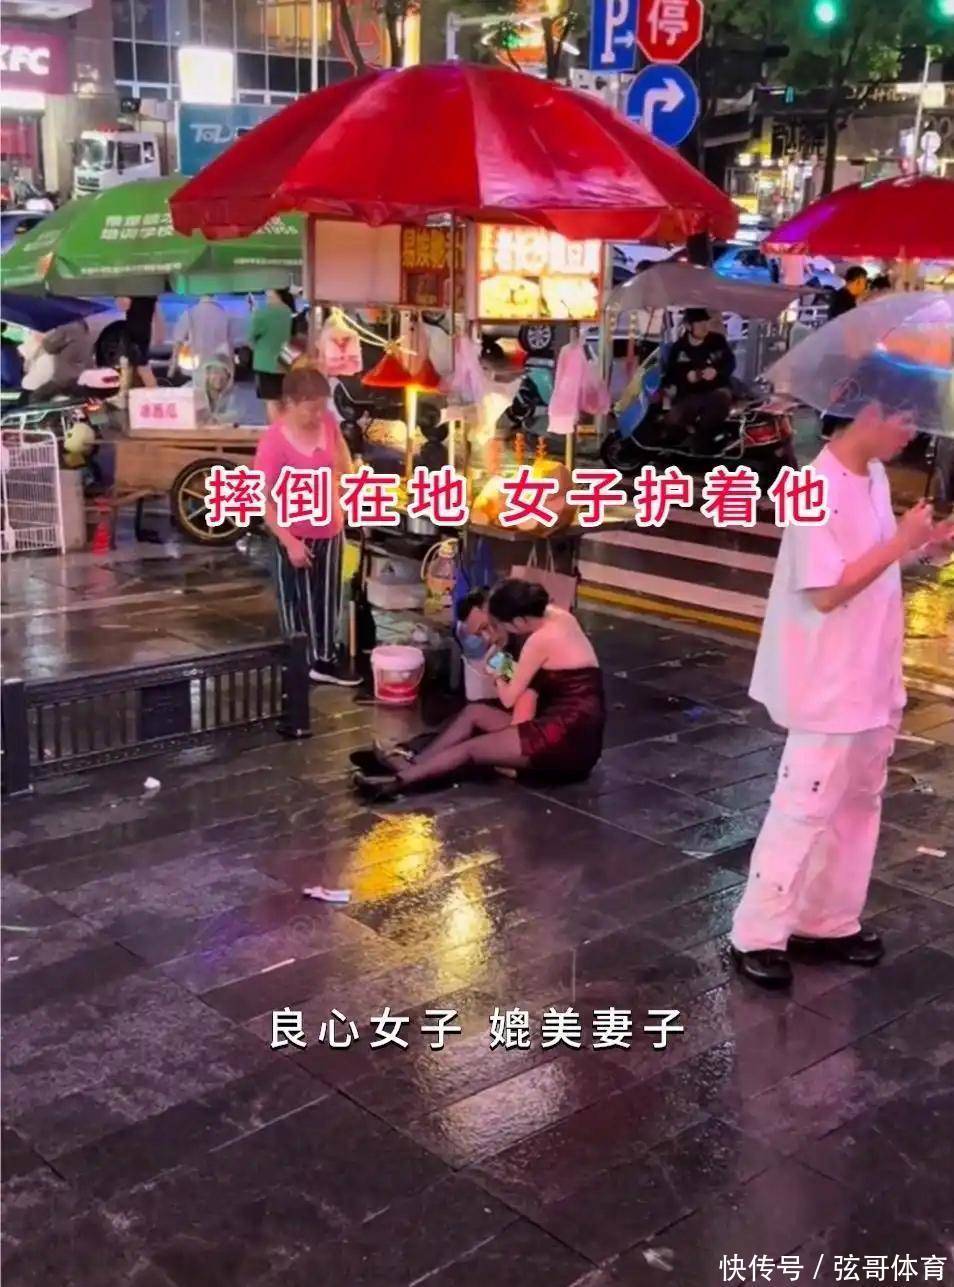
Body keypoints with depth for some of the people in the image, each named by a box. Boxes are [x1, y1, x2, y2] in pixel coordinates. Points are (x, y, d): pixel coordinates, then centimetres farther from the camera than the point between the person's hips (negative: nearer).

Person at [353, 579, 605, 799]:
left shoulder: (541, 639, -17)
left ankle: (399, 780, -14)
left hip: (569, 739, -9)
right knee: (473, 712, 8)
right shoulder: (559, 616, 8)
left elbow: (508, 699, -6)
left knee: (472, 748, -10)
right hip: (573, 729, 9)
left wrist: (497, 675, 13)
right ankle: (411, 765, 3)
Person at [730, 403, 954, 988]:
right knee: (805, 811, 1)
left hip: (874, 682, 9)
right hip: (830, 689, -9)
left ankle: (828, 923, 31)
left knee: (859, 804, 18)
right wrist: (900, 543, -23)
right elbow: (827, 593, -25)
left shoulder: (874, 475, 5)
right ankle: (757, 936, 14)